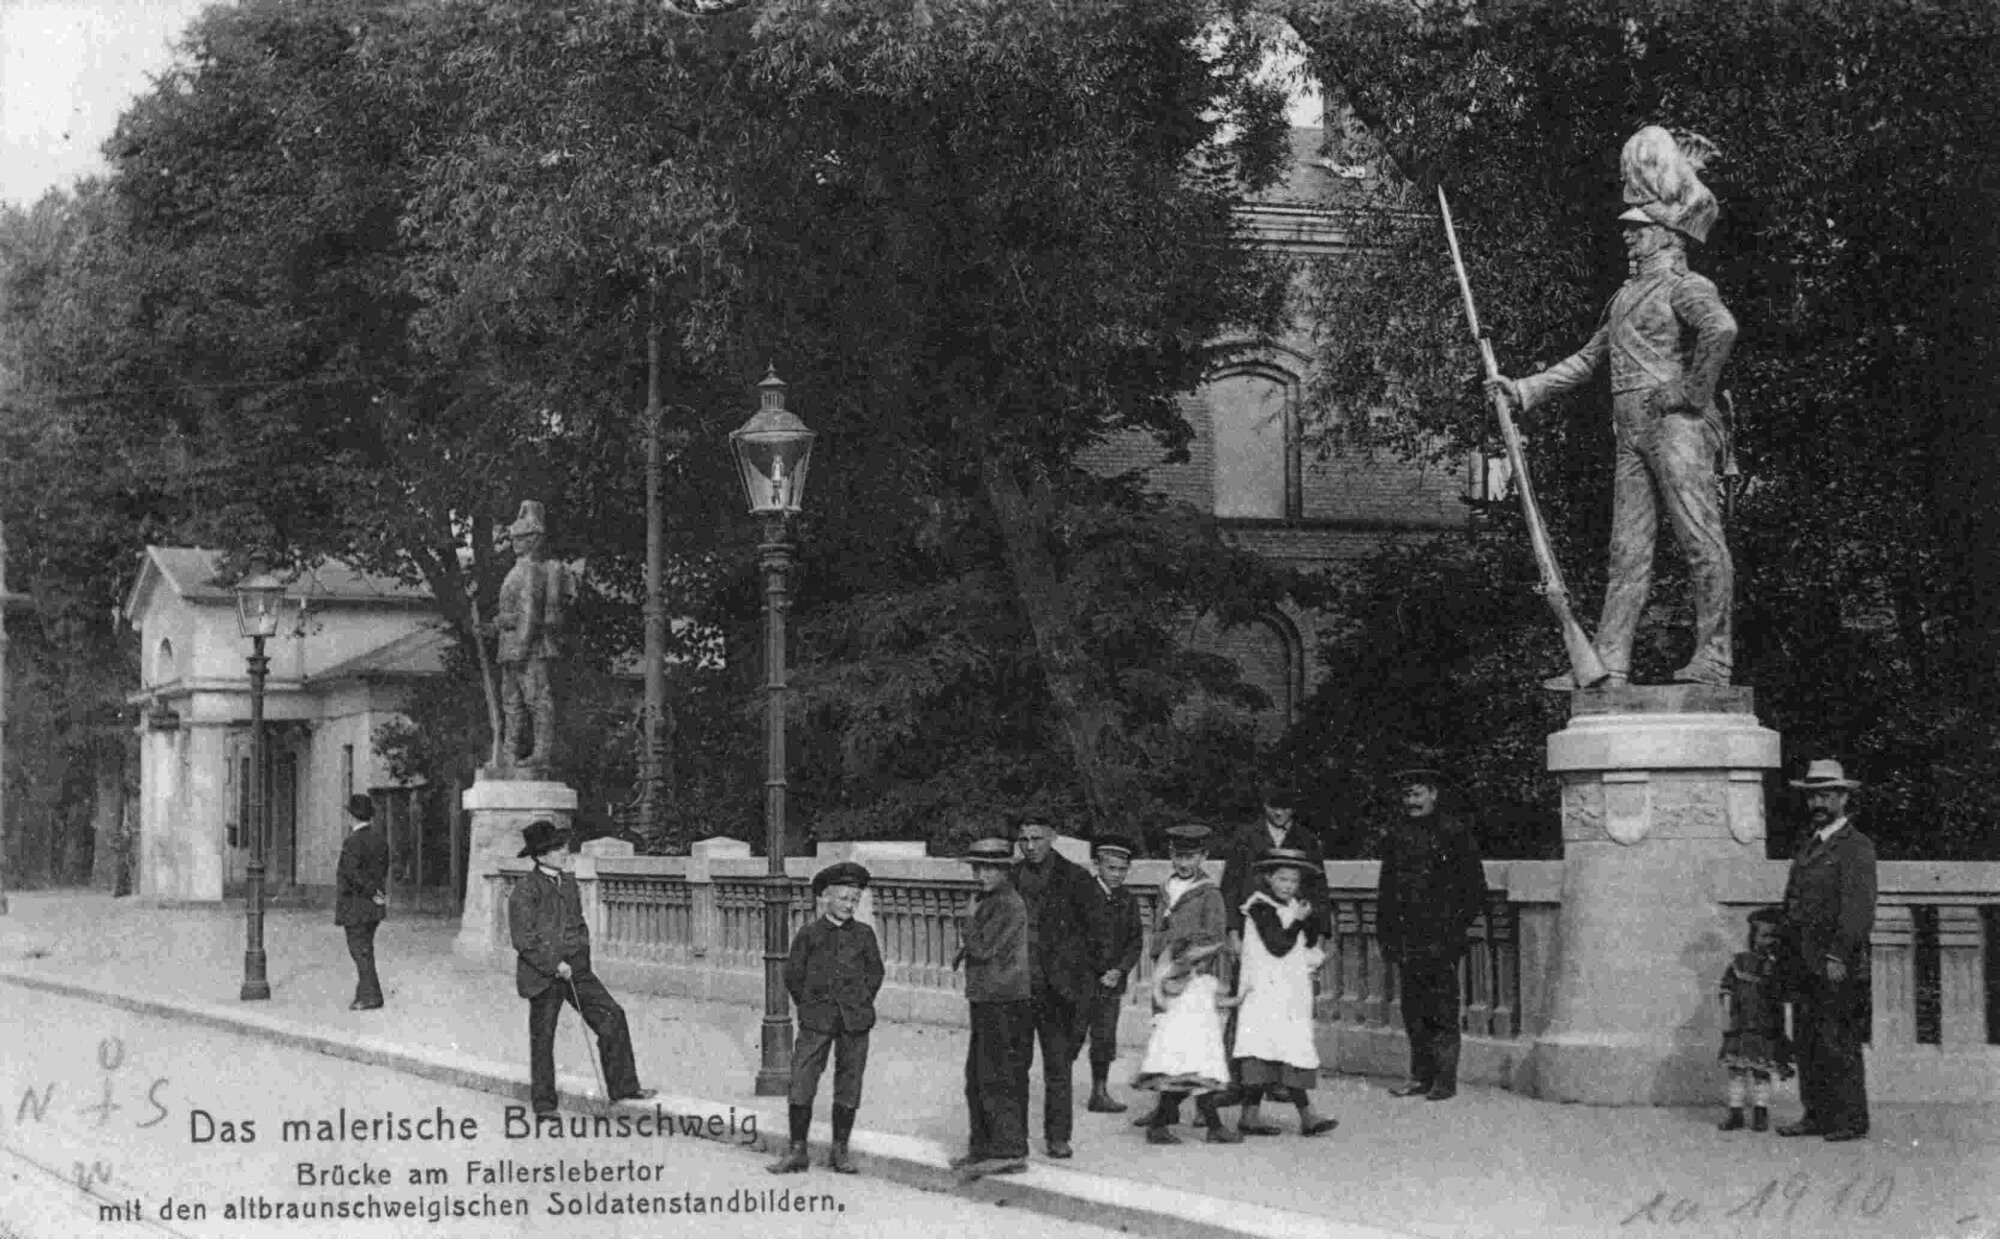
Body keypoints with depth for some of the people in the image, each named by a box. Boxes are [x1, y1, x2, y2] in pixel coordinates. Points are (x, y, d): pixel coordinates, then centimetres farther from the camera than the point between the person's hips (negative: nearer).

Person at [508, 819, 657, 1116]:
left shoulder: (568, 881, 11)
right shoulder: (525, 890, -12)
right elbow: (524, 940, -15)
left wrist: (581, 956, 9)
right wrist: (555, 965, -17)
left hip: (574, 969, 6)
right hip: (542, 975, -6)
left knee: (612, 1017, -4)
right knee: (542, 1038, 4)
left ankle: (622, 1086, 0)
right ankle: (543, 1104, 16)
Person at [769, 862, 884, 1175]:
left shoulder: (864, 934, 5)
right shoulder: (808, 934, 1)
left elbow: (875, 973, 15)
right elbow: (792, 975, 7)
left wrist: (860, 1005, 10)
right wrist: (810, 1007, 6)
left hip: (855, 1020, 1)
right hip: (816, 1022, -1)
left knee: (848, 1088, 4)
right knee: (801, 1084, -5)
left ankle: (840, 1152, 13)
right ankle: (796, 1152, 2)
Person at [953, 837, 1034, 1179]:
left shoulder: (1008, 904, -14)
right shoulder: (988, 901, 17)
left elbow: (983, 948, -19)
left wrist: (971, 918, -5)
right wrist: (968, 950, 5)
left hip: (1006, 1003, -10)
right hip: (986, 1001, 10)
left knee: (999, 1080, -8)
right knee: (977, 1078, 15)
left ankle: (1010, 1152, -6)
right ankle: (983, 1147, 22)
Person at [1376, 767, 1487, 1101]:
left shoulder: (1454, 833, -1)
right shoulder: (1398, 837, 14)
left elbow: (1475, 888, 0)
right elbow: (1386, 890, 18)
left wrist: (1457, 928, -7)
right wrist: (1385, 935, 11)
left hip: (1441, 939, -5)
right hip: (1408, 940, 5)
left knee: (1442, 1011, -5)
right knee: (1414, 1011, 7)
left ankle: (1445, 1080, -1)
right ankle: (1421, 1077, 14)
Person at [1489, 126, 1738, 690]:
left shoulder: (1686, 287, -4)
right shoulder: (1626, 295, 23)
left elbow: (1721, 330, -24)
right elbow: (1588, 359, 30)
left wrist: (1693, 390, -18)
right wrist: (1524, 389, 24)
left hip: (1677, 426, -9)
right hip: (1631, 433, 9)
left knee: (1701, 541, -7)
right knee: (1628, 548, 4)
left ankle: (1714, 658, -4)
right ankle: (1608, 665, 2)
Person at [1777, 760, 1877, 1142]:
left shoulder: (1857, 847, -7)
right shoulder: (1810, 846, 19)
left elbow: (1859, 907, -15)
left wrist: (1838, 956, -21)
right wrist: (1794, 954, 13)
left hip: (1839, 966, -8)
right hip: (1807, 964, 8)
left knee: (1839, 1044, -6)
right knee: (1809, 1044, 9)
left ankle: (1851, 1120, -1)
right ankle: (1817, 1116, 14)